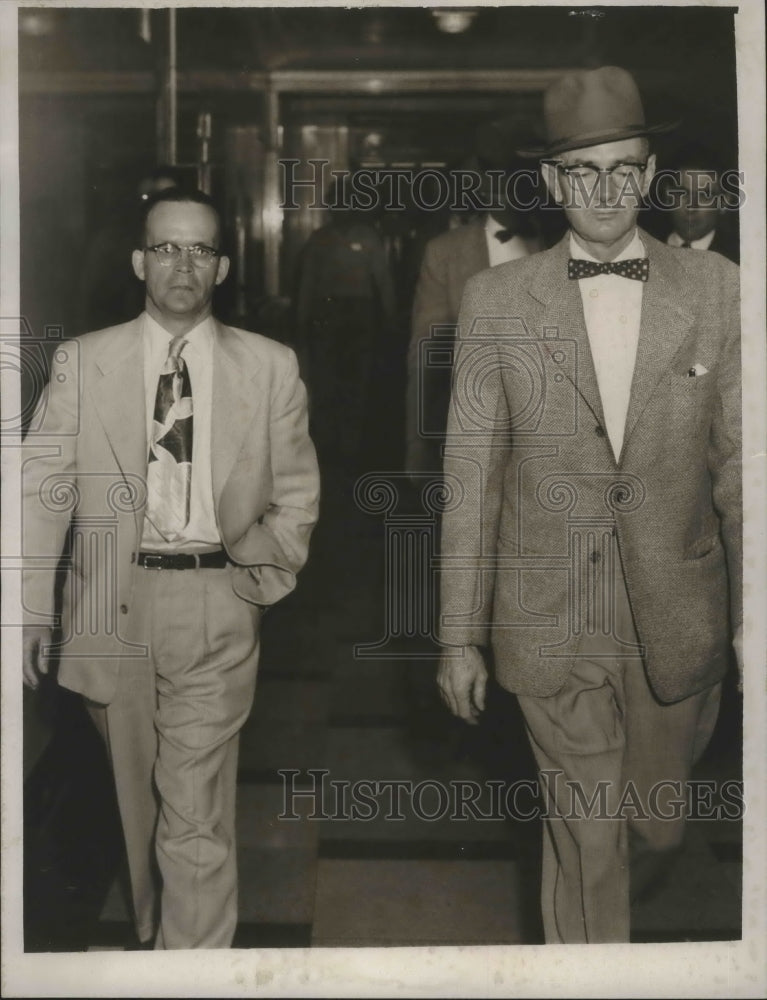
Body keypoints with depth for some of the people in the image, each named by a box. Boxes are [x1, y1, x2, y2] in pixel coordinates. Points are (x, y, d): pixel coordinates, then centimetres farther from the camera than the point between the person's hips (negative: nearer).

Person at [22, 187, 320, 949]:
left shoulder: (270, 367, 2)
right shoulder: (83, 362, 2)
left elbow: (296, 492, 9)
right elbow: (42, 486, -1)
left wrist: (263, 576, -2)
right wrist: (31, 608, -6)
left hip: (216, 606, -1)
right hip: (112, 603, 2)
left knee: (194, 813, -4)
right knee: (139, 795, 18)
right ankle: (152, 933, 40)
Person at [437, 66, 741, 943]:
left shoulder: (716, 291, -1)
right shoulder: (496, 300, -4)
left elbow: (738, 462, 2)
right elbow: (470, 476, -2)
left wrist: (749, 616, 2)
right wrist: (460, 633, -1)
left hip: (677, 624, 2)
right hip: (550, 627, -2)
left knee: (656, 823, 20)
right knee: (584, 834, 7)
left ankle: (616, 906, 53)